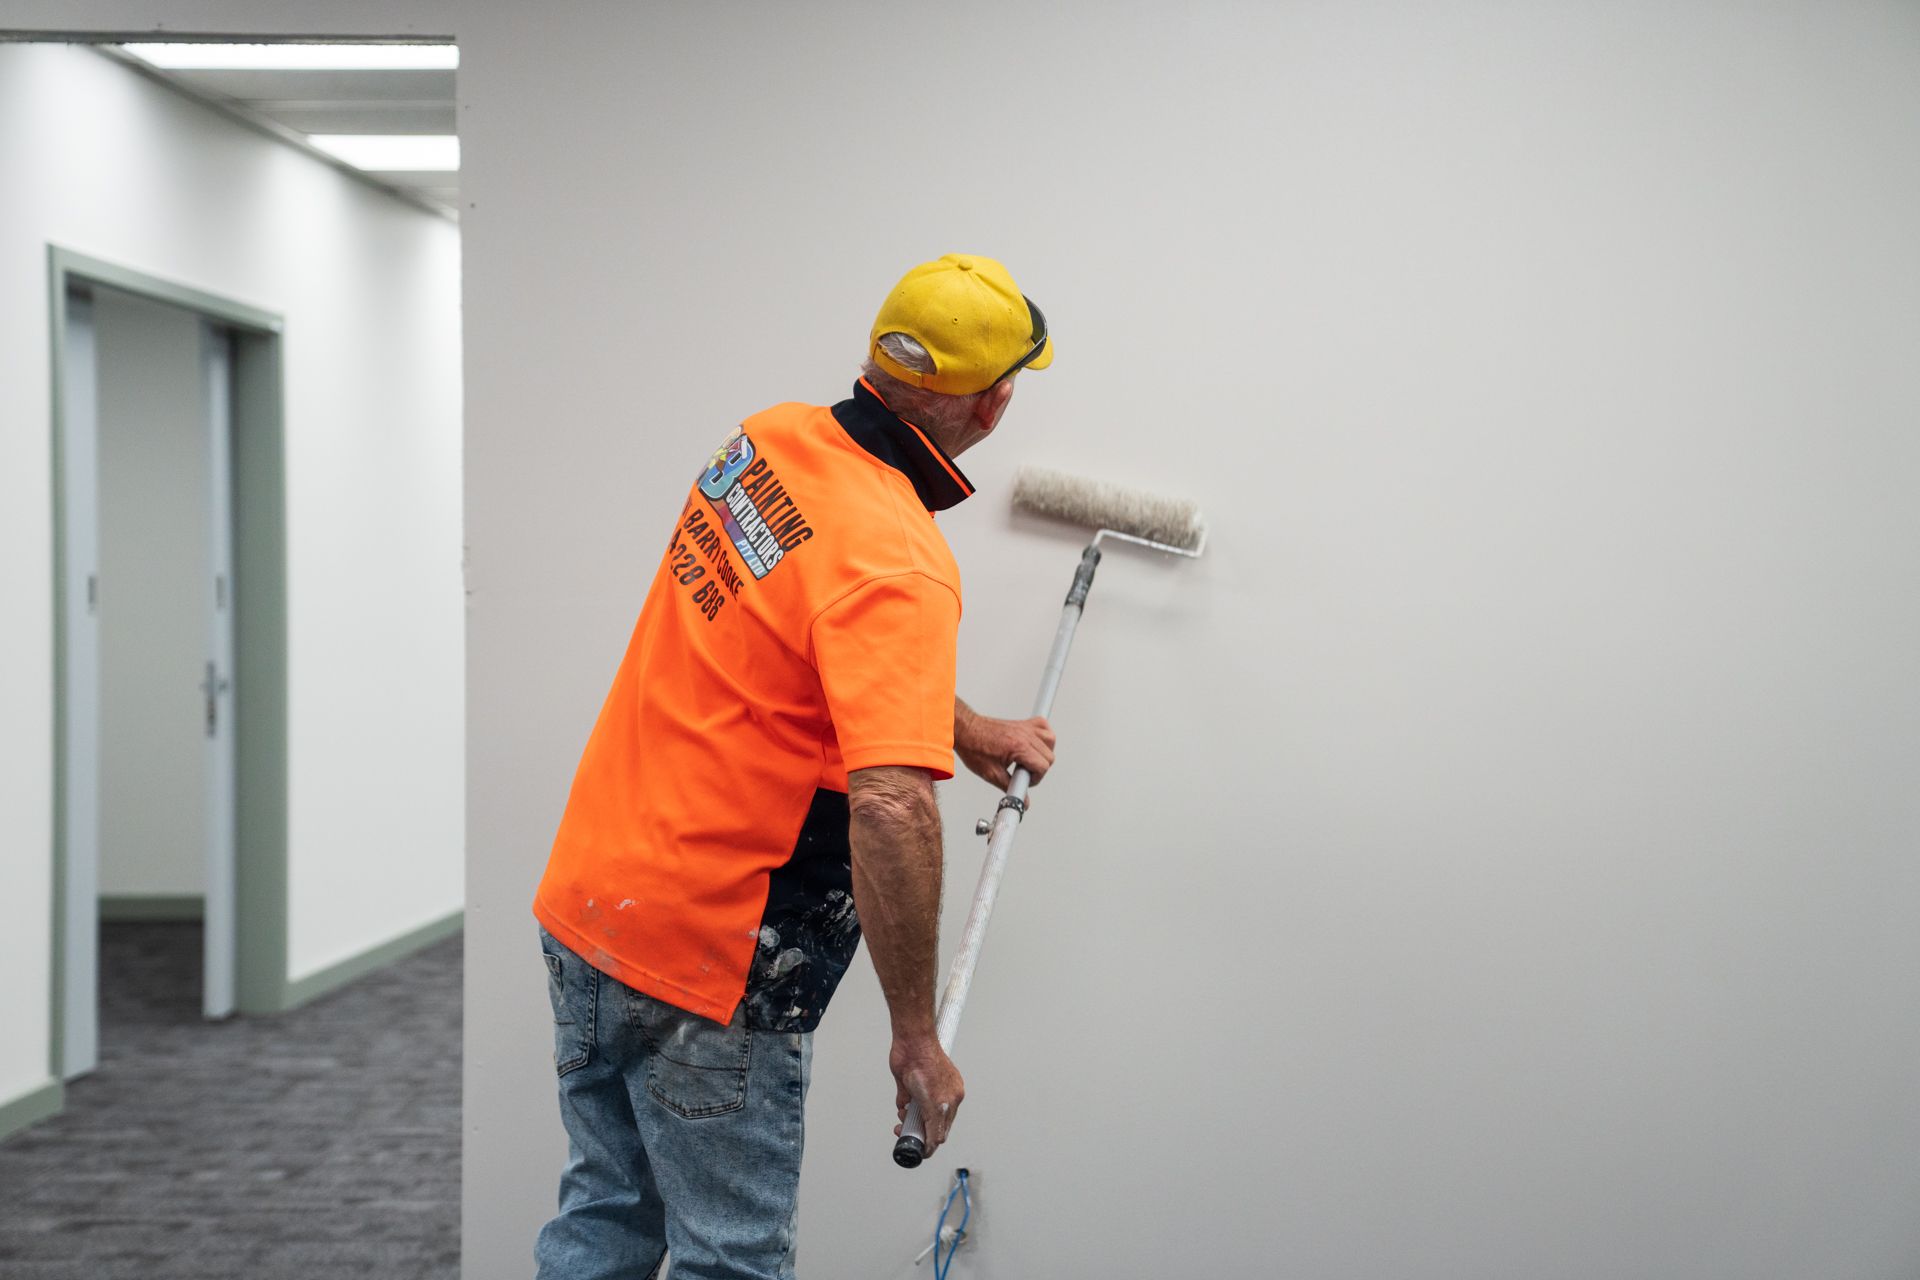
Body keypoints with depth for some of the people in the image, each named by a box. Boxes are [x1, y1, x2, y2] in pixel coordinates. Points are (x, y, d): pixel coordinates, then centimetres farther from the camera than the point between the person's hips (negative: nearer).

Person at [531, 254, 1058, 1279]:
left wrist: (966, 728, 24)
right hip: (705, 963, -8)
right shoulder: (901, 565, -23)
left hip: (584, 898, 8)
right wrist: (916, 1036, -23)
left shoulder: (768, 440, 2)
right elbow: (890, 812, -33)